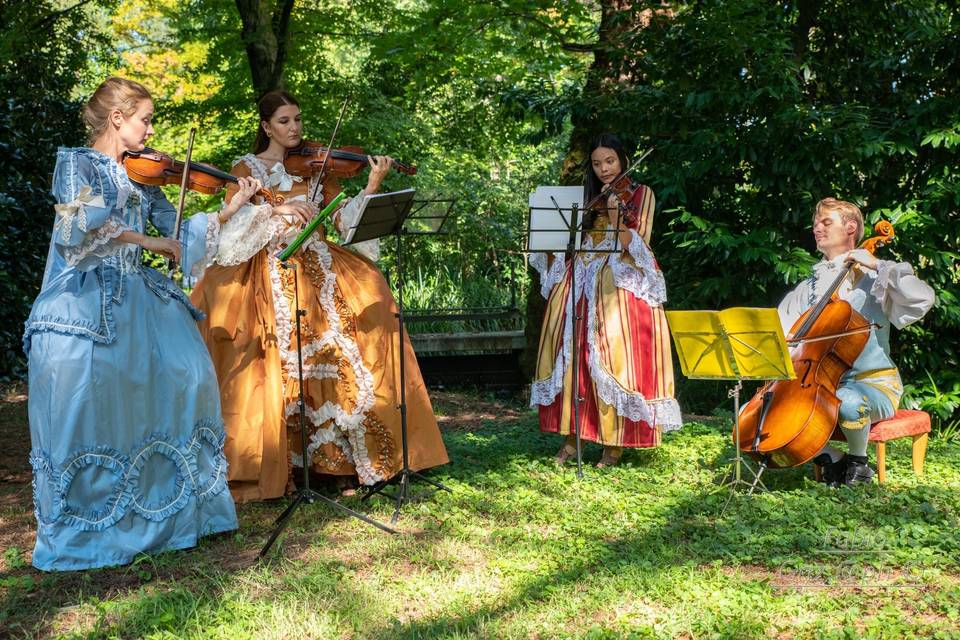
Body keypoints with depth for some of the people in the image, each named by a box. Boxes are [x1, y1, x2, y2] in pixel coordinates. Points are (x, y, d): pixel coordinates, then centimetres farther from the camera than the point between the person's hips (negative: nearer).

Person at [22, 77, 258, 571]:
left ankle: (173, 507, 7)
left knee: (181, 380, -3)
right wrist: (143, 240, -14)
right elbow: (81, 219, -17)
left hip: (137, 300, 6)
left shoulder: (141, 176, 18)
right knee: (84, 403, -13)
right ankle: (81, 527, -1)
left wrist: (231, 208, 5)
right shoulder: (76, 162, 2)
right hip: (85, 302, -6)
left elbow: (179, 235, 13)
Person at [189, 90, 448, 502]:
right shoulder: (247, 167, 9)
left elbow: (341, 221, 5)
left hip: (319, 272, 2)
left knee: (336, 363, -9)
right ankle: (274, 465, -2)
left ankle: (345, 461, -3)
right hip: (272, 277, -2)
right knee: (282, 366, -12)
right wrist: (275, 209, -22)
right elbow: (233, 223, -7)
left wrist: (372, 185, -6)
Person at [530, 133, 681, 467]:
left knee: (614, 358, -11)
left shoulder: (640, 194, 5)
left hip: (620, 288, -5)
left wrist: (615, 217, -22)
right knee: (571, 355, -2)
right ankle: (571, 435, 4)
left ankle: (615, 441, -5)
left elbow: (635, 247, -7)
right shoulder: (588, 197, 19)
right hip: (580, 287, 5)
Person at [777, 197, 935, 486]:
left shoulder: (874, 278, 2)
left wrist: (878, 265, -14)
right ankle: (833, 460, -4)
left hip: (874, 385, -5)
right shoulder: (809, 287, 18)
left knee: (847, 401, -41)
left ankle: (858, 461, -8)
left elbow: (923, 298, -17)